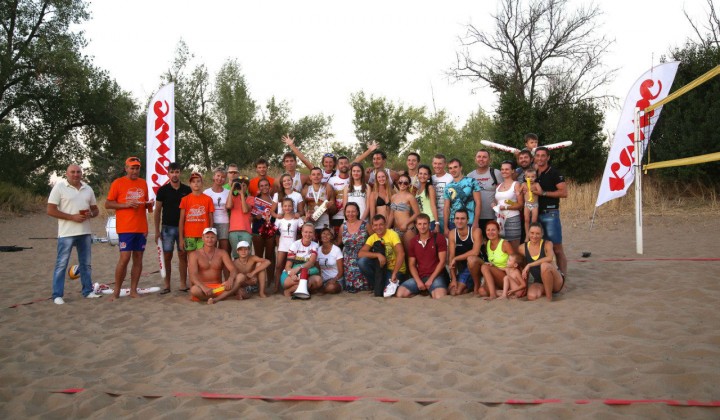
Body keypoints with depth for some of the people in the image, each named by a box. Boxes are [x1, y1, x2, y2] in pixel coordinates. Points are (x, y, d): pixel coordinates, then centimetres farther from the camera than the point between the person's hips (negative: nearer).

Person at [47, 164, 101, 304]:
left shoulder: (87, 188, 11)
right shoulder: (59, 187, -5)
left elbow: (95, 209, 17)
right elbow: (50, 210, -10)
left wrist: (91, 214, -7)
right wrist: (72, 217, -17)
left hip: (85, 232, 5)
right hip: (67, 233, -5)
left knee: (86, 263, 12)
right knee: (61, 264, -1)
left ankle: (88, 291, 22)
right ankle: (57, 295, 6)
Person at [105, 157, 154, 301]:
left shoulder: (143, 183, 14)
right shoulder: (118, 183, -1)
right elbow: (108, 204, -1)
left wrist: (149, 204, 1)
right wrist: (125, 205, -15)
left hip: (141, 228, 5)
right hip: (125, 228, -5)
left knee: (138, 258, 5)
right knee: (124, 258, -9)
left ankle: (133, 290, 12)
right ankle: (116, 291, 4)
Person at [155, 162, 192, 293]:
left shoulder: (187, 190, 4)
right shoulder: (163, 190, 1)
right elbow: (157, 211, 2)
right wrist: (157, 230, -3)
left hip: (183, 227, 1)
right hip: (167, 227, -1)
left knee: (183, 255, 4)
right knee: (167, 256, 3)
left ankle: (183, 284, 10)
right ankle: (167, 285, 10)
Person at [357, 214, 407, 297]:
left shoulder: (392, 234, -13)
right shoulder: (372, 238, 0)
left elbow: (401, 253, -26)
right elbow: (360, 254, -15)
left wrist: (394, 274, -32)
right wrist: (378, 255, -29)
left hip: (396, 270, -4)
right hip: (381, 268, 5)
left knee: (387, 293, -28)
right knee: (362, 262, -20)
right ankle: (376, 286, -4)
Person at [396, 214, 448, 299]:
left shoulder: (439, 238, -1)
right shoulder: (413, 242, 10)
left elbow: (442, 261, -5)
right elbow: (411, 265, 8)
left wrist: (431, 279, -12)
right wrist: (418, 281, -10)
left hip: (435, 275, -4)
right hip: (419, 276, 4)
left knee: (440, 297, -34)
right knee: (400, 293, -19)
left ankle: (432, 291, -1)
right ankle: (423, 291, 2)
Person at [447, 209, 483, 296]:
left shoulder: (475, 231, -17)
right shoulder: (452, 234, -7)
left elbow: (475, 252, -30)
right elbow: (451, 257, -8)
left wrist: (456, 258, -25)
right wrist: (453, 279, -13)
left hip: (478, 264, -4)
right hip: (463, 268, 4)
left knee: (471, 259, -38)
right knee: (454, 292, -11)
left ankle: (477, 284, -12)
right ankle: (471, 285, 19)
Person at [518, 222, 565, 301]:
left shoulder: (547, 244, -9)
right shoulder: (523, 248, 1)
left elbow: (550, 258, -32)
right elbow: (523, 268, 14)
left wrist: (529, 265, -32)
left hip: (555, 283, -3)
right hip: (538, 282, 3)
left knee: (544, 265, -34)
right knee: (531, 296, -30)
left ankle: (549, 296, -17)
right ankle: (544, 291, 5)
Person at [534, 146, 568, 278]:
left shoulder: (554, 173, -4)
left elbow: (564, 193, -14)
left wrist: (543, 193, -16)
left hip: (550, 214, -6)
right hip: (536, 214, 6)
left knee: (557, 247, -6)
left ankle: (563, 275, -2)